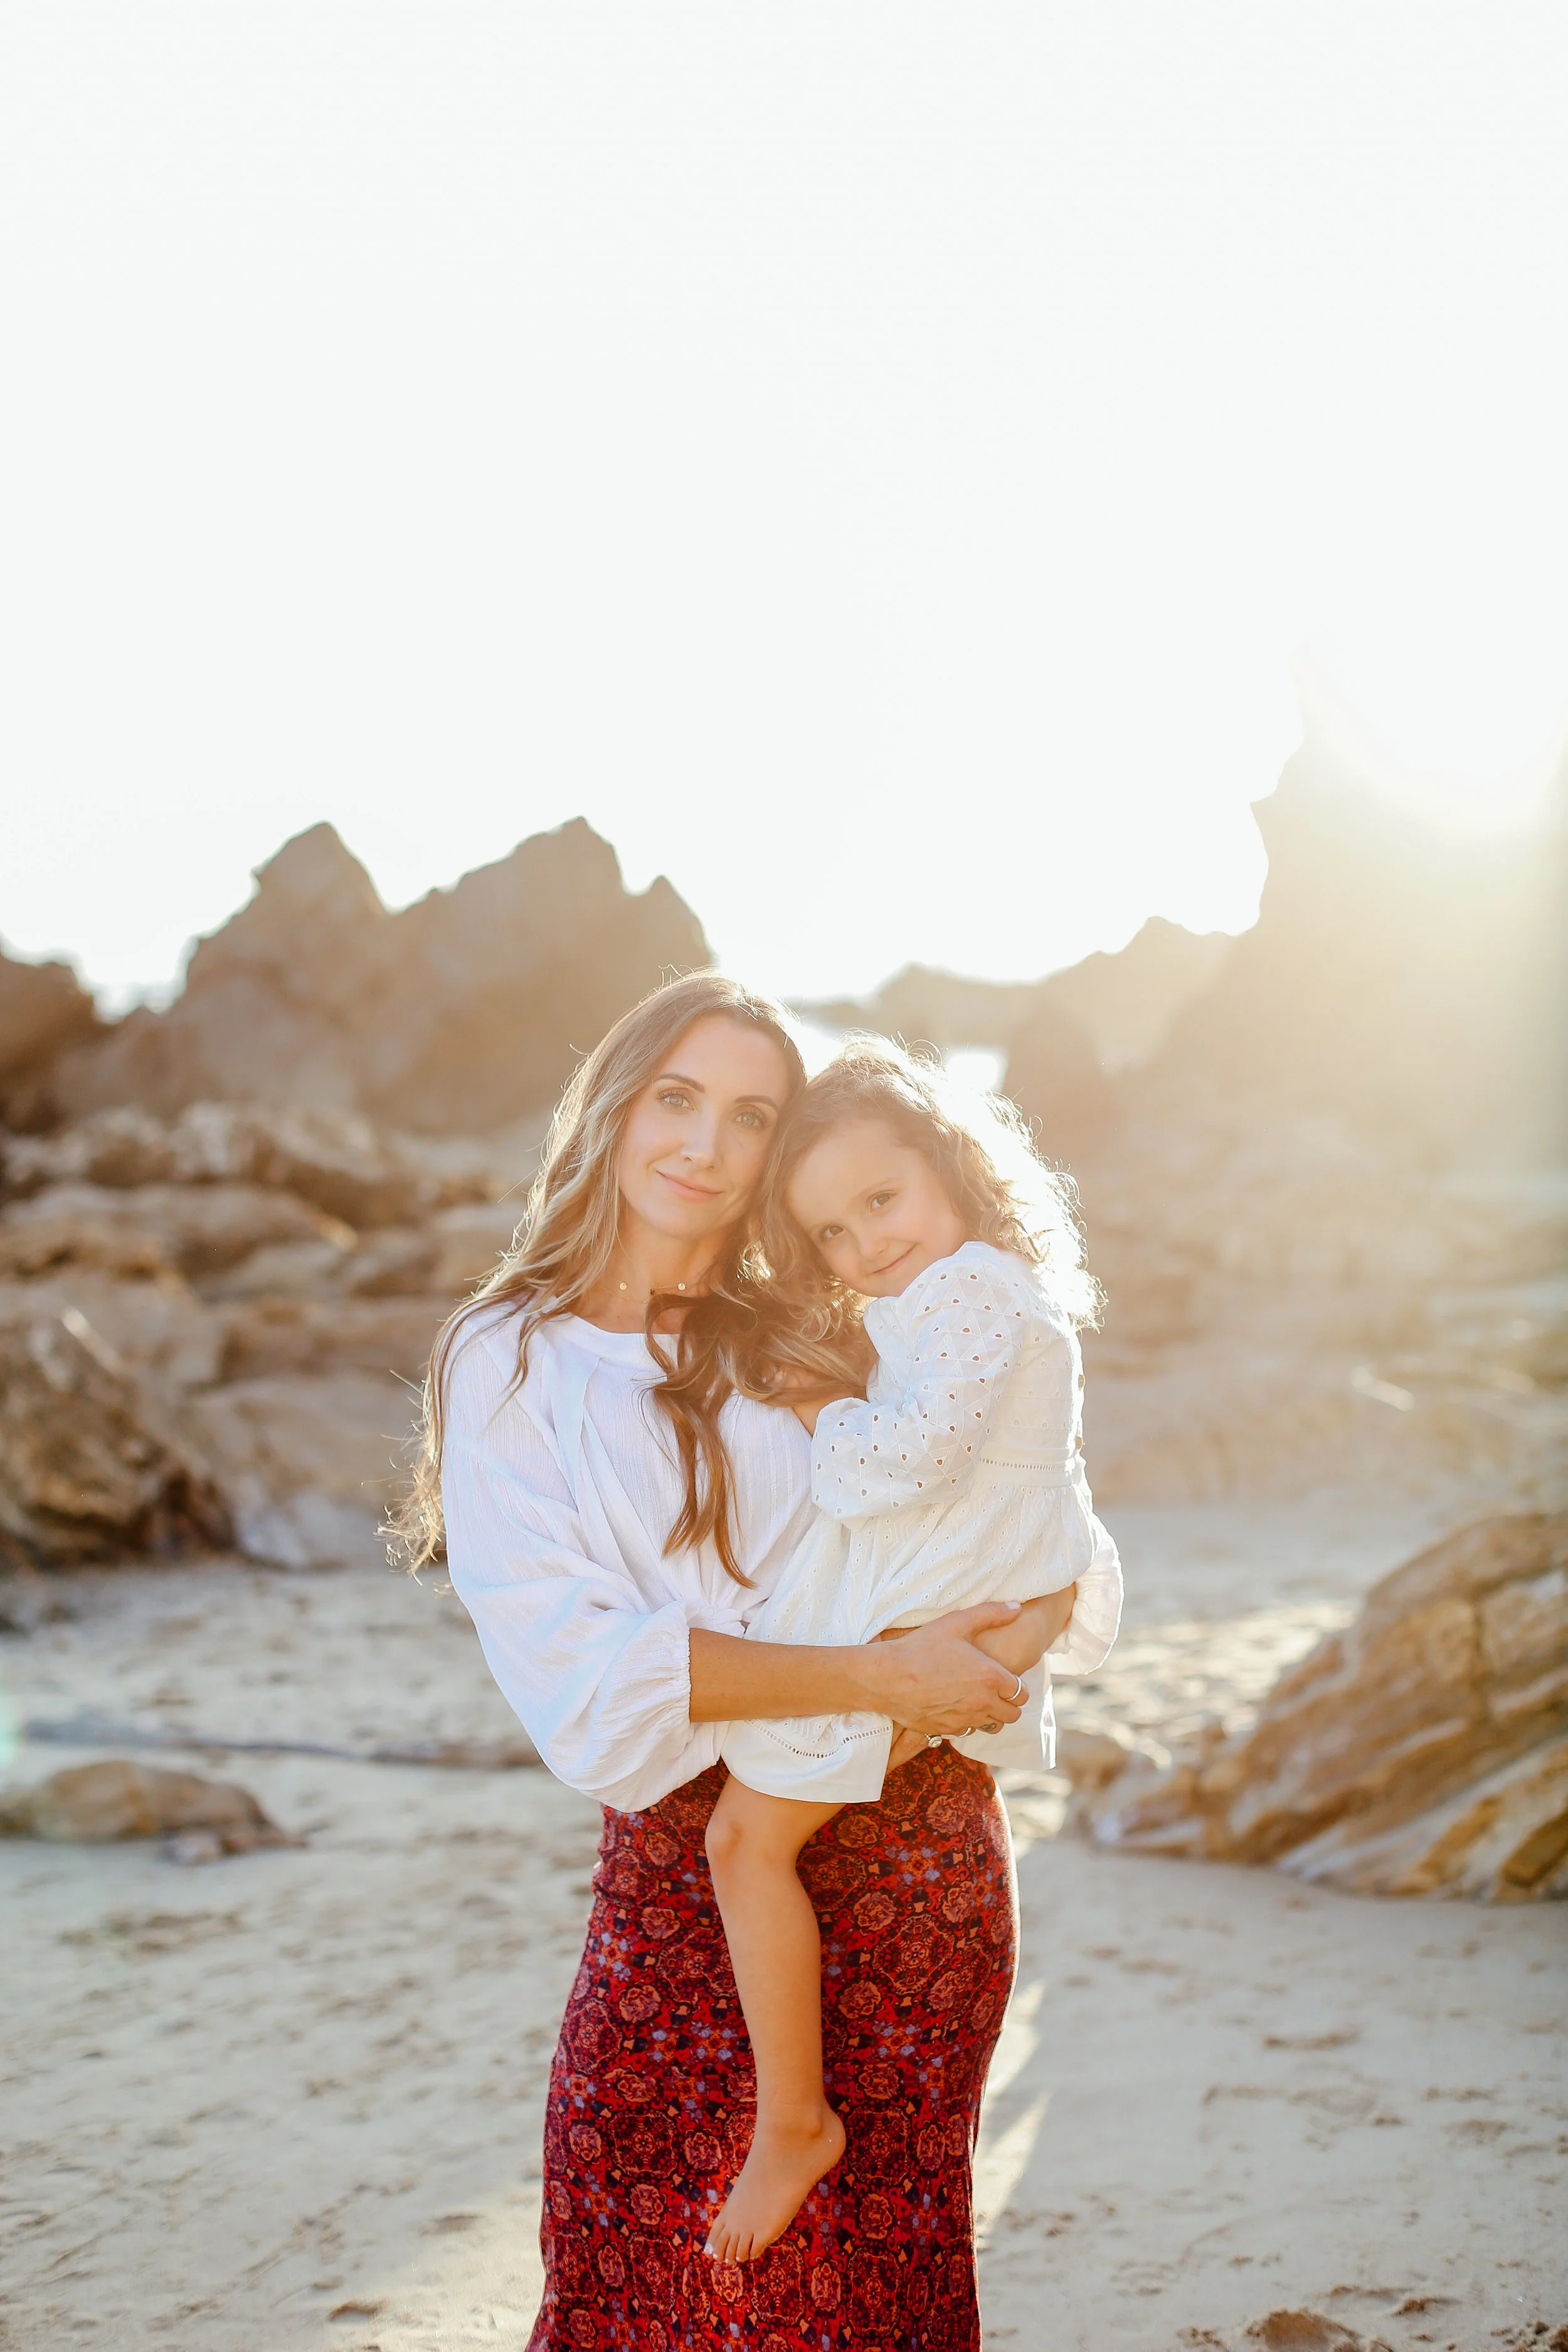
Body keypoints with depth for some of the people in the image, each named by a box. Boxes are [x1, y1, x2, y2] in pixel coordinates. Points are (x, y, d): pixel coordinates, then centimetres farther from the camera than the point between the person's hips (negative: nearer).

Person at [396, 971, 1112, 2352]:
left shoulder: (807, 1345, 10)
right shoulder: (509, 1364, 0)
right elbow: (578, 1673, -12)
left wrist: (1018, 1635, -12)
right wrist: (875, 1680, -18)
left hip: (916, 1855, 3)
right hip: (688, 1865, -2)